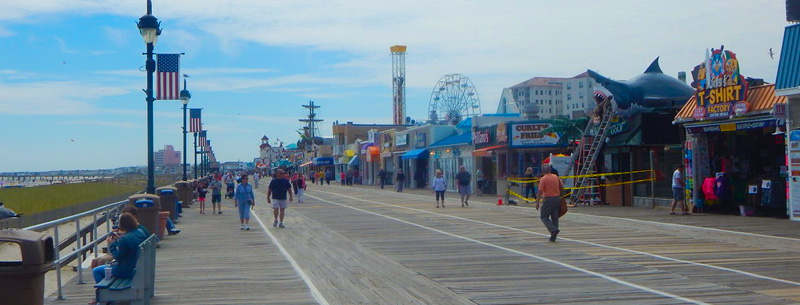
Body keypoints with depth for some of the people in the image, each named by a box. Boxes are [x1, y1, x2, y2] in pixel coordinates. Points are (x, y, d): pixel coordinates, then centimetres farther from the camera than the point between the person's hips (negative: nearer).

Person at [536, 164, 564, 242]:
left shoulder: (543, 179, -11)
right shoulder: (556, 177, 6)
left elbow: (540, 191, -14)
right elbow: (562, 187, 13)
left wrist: (537, 202, -10)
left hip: (548, 199, -6)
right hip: (557, 199, 6)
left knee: (544, 216, 5)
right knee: (555, 217, 10)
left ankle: (553, 230, -16)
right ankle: (553, 236, 12)